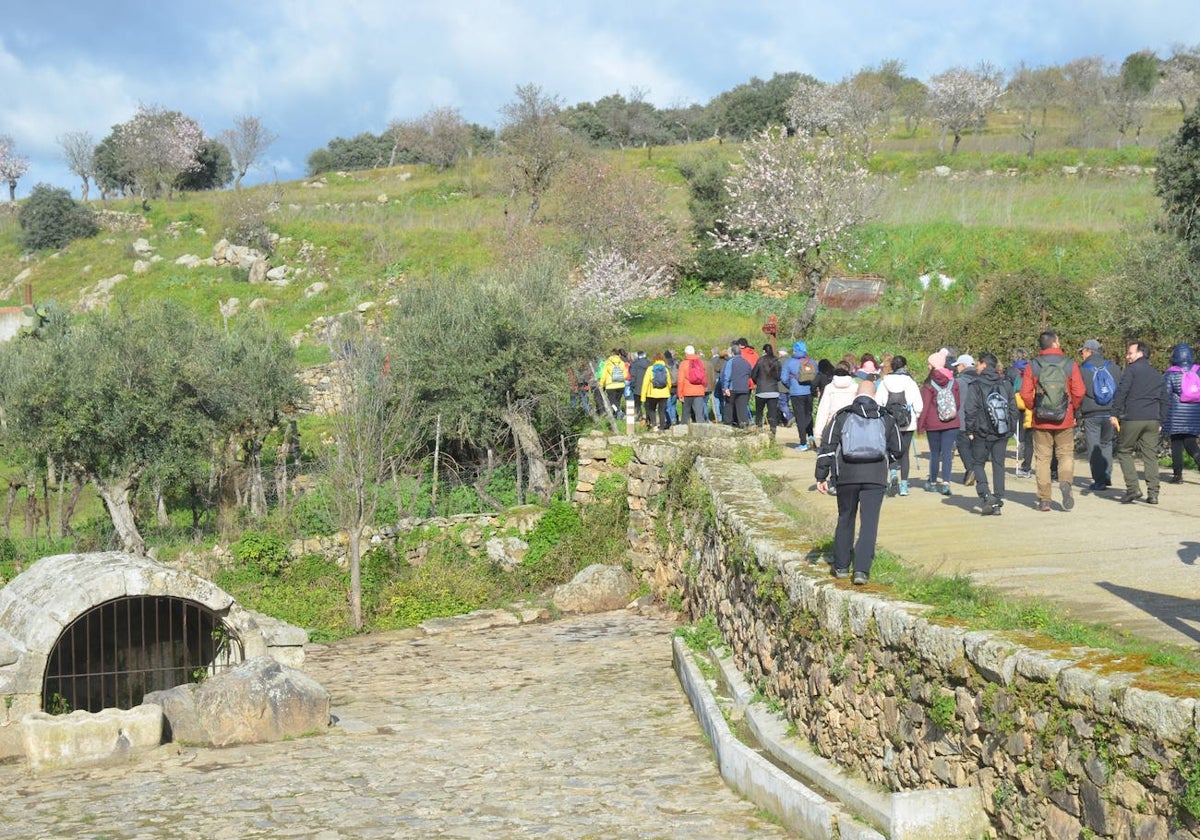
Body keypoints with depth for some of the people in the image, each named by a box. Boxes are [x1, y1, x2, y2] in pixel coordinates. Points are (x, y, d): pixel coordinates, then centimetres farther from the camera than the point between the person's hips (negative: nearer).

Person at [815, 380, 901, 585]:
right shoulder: (886, 418, 11)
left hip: (847, 476, 0)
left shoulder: (842, 416, 7)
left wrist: (821, 477, 4)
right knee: (869, 523, -1)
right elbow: (896, 450, 18)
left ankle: (841, 566, 22)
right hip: (876, 477, 0)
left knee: (845, 520, 16)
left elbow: (827, 447, 2)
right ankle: (862, 570, -11)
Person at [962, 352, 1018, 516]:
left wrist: (970, 431, -3)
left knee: (977, 463, 10)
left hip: (982, 434, -3)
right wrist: (1011, 428, 14)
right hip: (1002, 434, 3)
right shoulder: (1006, 384, 4)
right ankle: (997, 503, 7)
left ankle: (986, 495, -11)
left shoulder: (975, 386, -9)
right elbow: (1014, 408, 7)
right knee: (998, 465, 9)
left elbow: (970, 410, -11)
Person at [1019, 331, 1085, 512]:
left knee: (1042, 458, 7)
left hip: (1040, 422, 0)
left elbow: (1026, 394, -6)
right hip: (1065, 421, 0)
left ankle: (1044, 499, 6)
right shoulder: (1070, 365, -4)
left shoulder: (1032, 366, -3)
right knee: (1066, 455, 12)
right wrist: (1073, 409, 11)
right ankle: (1065, 482, -16)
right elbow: (1079, 393, -6)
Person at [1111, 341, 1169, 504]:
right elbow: (1163, 401, 21)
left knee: (1124, 452, 5)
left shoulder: (1133, 369, 0)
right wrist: (1161, 422, 23)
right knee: (1151, 456, 6)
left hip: (1132, 419, -5)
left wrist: (1115, 414, -8)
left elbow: (1121, 391, -9)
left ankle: (1133, 488, -5)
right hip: (1153, 420, 6)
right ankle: (1153, 494, 1)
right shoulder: (1159, 376, 21)